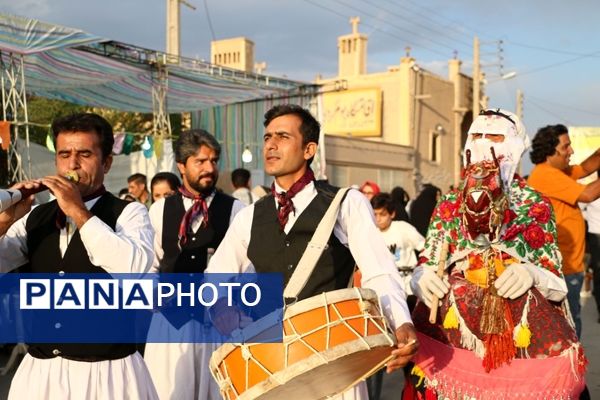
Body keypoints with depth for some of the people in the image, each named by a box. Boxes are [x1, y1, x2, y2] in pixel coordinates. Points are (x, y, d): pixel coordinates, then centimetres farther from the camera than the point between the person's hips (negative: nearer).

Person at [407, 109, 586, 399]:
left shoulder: (534, 204, 9)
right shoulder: (448, 204, 14)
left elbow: (555, 277, 7)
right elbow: (426, 265, 13)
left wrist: (531, 274, -14)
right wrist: (424, 277, -10)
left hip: (521, 329, -1)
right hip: (451, 325, 1)